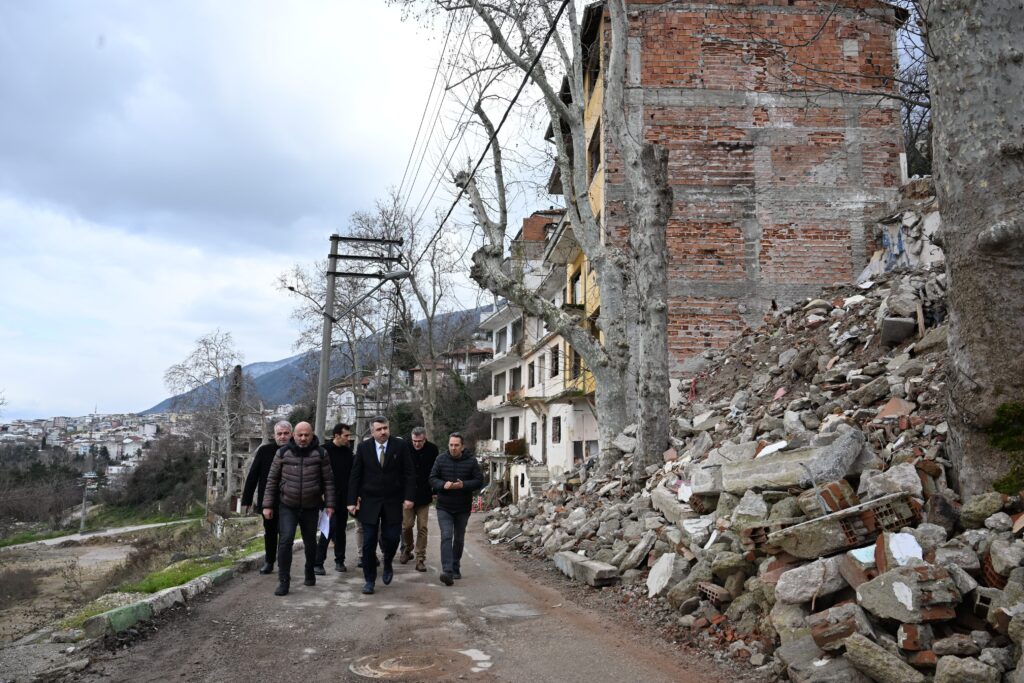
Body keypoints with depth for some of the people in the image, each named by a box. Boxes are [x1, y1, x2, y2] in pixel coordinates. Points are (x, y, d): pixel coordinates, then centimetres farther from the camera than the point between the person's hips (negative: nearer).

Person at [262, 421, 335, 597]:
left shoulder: (320, 454, -3)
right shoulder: (283, 453, -3)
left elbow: (328, 481, 1)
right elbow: (272, 480, 2)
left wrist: (329, 504, -4)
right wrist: (267, 505, -1)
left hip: (311, 507, 1)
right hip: (287, 506, -1)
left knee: (310, 542, 12)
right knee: (285, 540, -14)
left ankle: (310, 573, 35)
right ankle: (284, 581, -5)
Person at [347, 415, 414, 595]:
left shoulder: (399, 446, -3)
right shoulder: (363, 448, -1)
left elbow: (409, 473, -2)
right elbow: (355, 476, 1)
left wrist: (409, 497, -9)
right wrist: (352, 501, -4)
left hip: (392, 502, 0)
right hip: (369, 503, 0)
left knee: (391, 538, -2)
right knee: (369, 543, 2)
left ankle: (387, 565, 30)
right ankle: (369, 580, 16)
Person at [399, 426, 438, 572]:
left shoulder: (432, 450, -5)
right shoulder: (405, 448, -8)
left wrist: (435, 491, 3)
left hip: (424, 495, 1)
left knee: (422, 527, 1)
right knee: (407, 524, 1)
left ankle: (420, 559, 9)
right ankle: (406, 550, 28)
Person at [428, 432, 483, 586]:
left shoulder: (471, 461, -5)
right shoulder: (441, 459, -3)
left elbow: (479, 480, -6)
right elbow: (432, 479, -1)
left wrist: (463, 485, -22)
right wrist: (443, 485, -22)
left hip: (463, 508, 1)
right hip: (444, 508, -1)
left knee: (459, 539, 13)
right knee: (446, 537, -14)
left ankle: (456, 568, 29)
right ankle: (447, 571, -19)